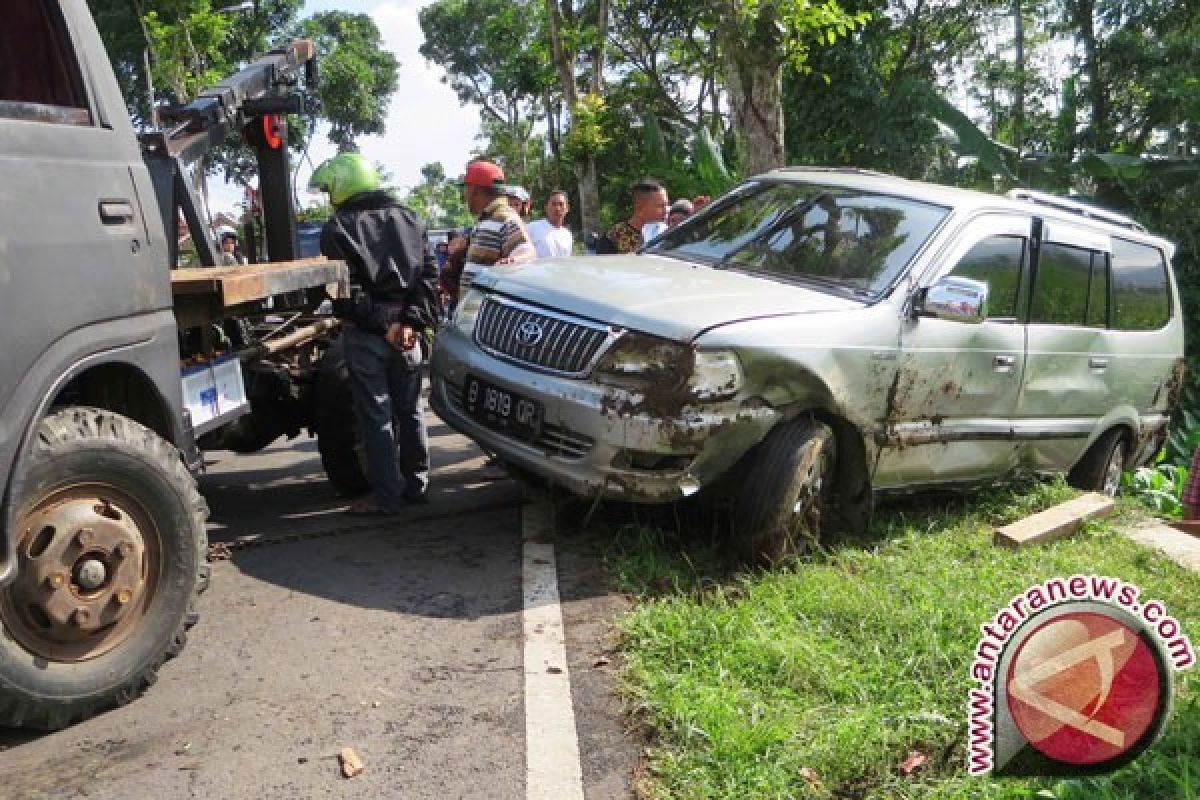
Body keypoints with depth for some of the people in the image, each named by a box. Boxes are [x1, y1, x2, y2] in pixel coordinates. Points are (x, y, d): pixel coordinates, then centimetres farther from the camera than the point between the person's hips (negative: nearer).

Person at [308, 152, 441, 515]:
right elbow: (429, 275, 2)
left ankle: (386, 496, 4)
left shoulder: (339, 227, -6)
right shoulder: (409, 219, 10)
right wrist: (412, 321, -6)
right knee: (410, 410, 14)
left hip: (366, 335, -5)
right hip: (407, 333, 5)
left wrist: (383, 324, -12)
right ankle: (416, 484, 22)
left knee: (376, 416, 1)